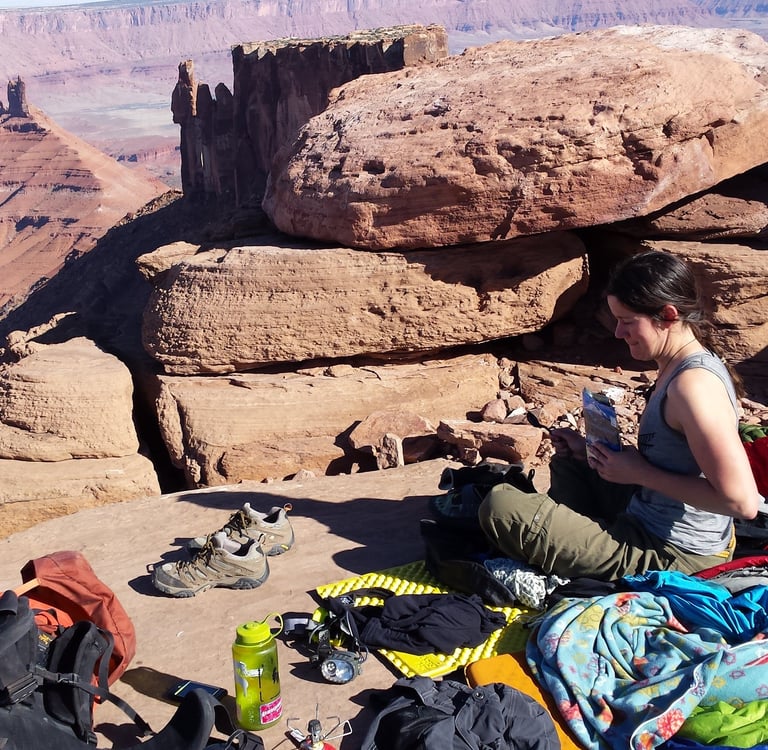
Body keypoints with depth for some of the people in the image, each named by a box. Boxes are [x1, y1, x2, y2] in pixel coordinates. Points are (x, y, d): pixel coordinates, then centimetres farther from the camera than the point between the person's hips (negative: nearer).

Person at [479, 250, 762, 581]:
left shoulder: (694, 384, -25)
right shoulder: (676, 369, 6)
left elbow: (742, 500, -28)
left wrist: (639, 472, -22)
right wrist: (591, 451, 6)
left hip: (667, 556, -11)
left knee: (500, 506, -18)